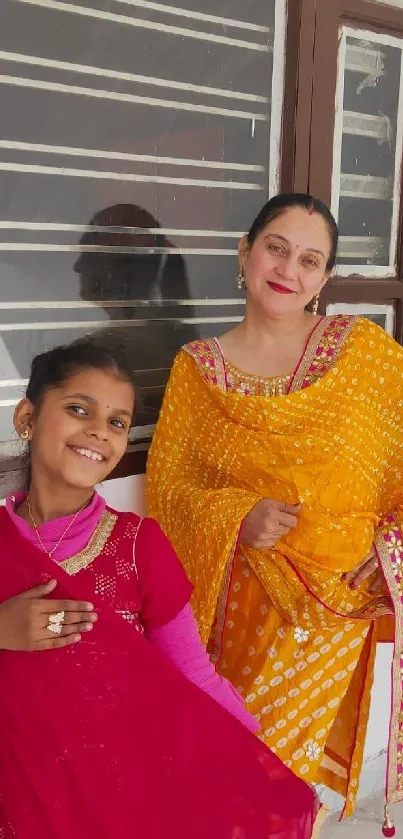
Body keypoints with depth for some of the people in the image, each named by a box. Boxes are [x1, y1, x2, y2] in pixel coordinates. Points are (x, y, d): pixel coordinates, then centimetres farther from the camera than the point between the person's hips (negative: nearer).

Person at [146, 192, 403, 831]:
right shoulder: (198, 368, 2)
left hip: (337, 599, -1)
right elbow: (169, 481, 2)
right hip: (241, 600, 2)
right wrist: (238, 518, -16)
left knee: (284, 739, -1)